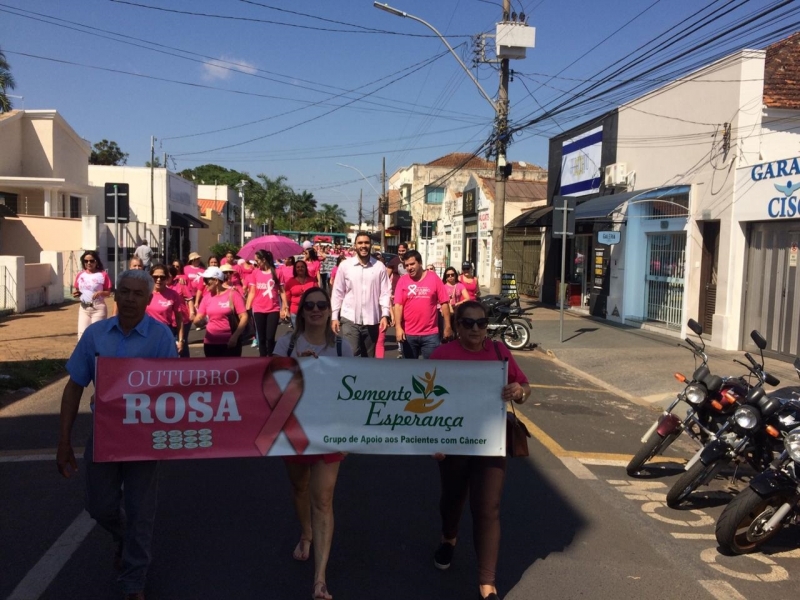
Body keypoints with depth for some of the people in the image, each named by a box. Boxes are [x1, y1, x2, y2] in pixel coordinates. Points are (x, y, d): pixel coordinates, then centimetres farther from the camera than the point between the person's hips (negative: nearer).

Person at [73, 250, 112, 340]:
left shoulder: (102, 275, -5)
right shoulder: (80, 275, 7)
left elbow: (108, 292, -1)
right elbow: (77, 290, 16)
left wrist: (100, 293, -21)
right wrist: (76, 294, -6)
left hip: (98, 308, -4)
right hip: (84, 308, 4)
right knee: (82, 334, 1)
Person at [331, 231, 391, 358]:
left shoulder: (379, 267, 1)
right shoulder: (345, 266, 0)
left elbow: (385, 293, 1)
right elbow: (338, 293, 3)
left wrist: (385, 315, -9)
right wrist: (335, 316, 0)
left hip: (372, 320, 2)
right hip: (350, 320, -2)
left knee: (369, 357, 13)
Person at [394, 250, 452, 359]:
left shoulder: (433, 278, -2)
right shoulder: (402, 280, 0)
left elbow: (444, 303, 0)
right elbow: (398, 305, -4)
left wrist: (447, 326, -1)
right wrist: (398, 327, -13)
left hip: (430, 334, -1)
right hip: (408, 333, 1)